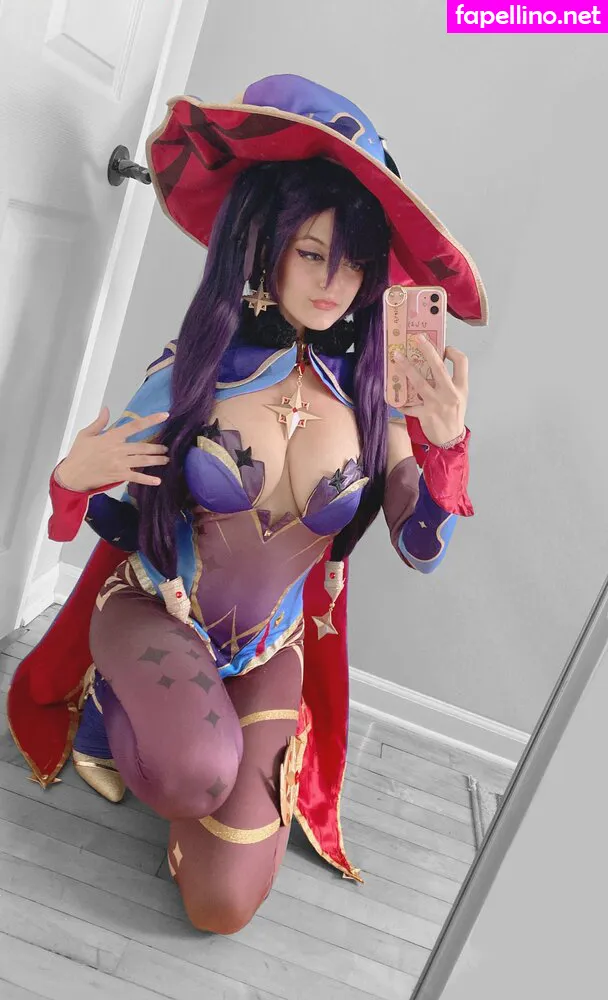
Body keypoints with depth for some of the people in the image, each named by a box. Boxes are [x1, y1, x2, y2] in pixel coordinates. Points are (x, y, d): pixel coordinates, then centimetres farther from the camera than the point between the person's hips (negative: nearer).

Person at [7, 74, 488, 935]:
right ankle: (110, 711, 4)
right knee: (194, 773, -35)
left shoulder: (369, 391, -10)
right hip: (151, 613, -1)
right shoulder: (189, 376, -15)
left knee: (224, 905, -2)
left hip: (270, 652, 2)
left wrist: (444, 441, -29)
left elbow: (423, 550, -12)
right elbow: (117, 522, -5)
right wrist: (76, 476, -27)